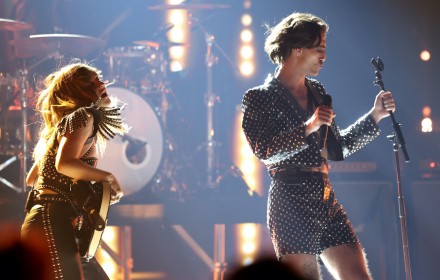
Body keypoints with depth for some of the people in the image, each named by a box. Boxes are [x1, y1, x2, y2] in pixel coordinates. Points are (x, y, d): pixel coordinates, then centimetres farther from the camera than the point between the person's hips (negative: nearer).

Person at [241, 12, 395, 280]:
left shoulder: (318, 93, 18)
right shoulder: (260, 97, -1)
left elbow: (337, 148, 22)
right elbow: (264, 150, -15)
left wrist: (374, 116, 18)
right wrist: (308, 128, -20)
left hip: (327, 201, 7)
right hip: (292, 203, -7)